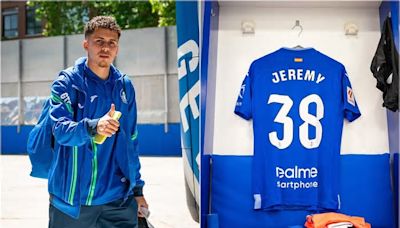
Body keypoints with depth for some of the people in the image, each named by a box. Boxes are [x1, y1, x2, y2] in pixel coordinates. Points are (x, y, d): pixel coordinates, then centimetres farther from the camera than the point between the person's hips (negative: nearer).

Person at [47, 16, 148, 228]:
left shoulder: (125, 86, 9)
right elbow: (60, 129, -18)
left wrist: (137, 188, 14)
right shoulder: (67, 82, -5)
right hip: (73, 198, -3)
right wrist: (93, 127, -38)